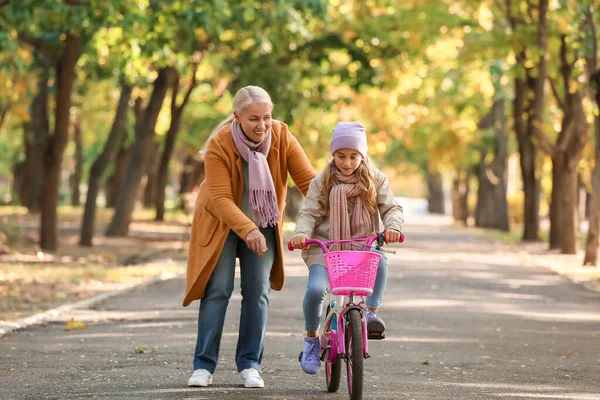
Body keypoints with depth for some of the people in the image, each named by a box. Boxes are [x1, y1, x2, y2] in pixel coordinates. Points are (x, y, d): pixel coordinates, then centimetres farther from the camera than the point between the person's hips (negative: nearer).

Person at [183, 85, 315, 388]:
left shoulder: (281, 137, -18)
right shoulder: (219, 145, -25)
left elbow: (308, 180, -19)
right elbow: (221, 198, -30)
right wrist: (247, 230, -44)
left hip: (263, 224, 3)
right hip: (221, 224, -2)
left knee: (258, 292, -1)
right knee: (217, 290, -7)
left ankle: (250, 364, 8)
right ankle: (203, 365, -1)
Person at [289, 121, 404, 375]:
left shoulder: (375, 179, 4)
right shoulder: (322, 182, 3)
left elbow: (391, 208, -2)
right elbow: (309, 213, -3)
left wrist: (392, 226, -25)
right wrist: (301, 233, -24)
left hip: (362, 245, 0)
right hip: (325, 247, 0)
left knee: (380, 259, -35)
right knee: (316, 288, -25)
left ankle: (371, 314, -24)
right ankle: (312, 339, 0)